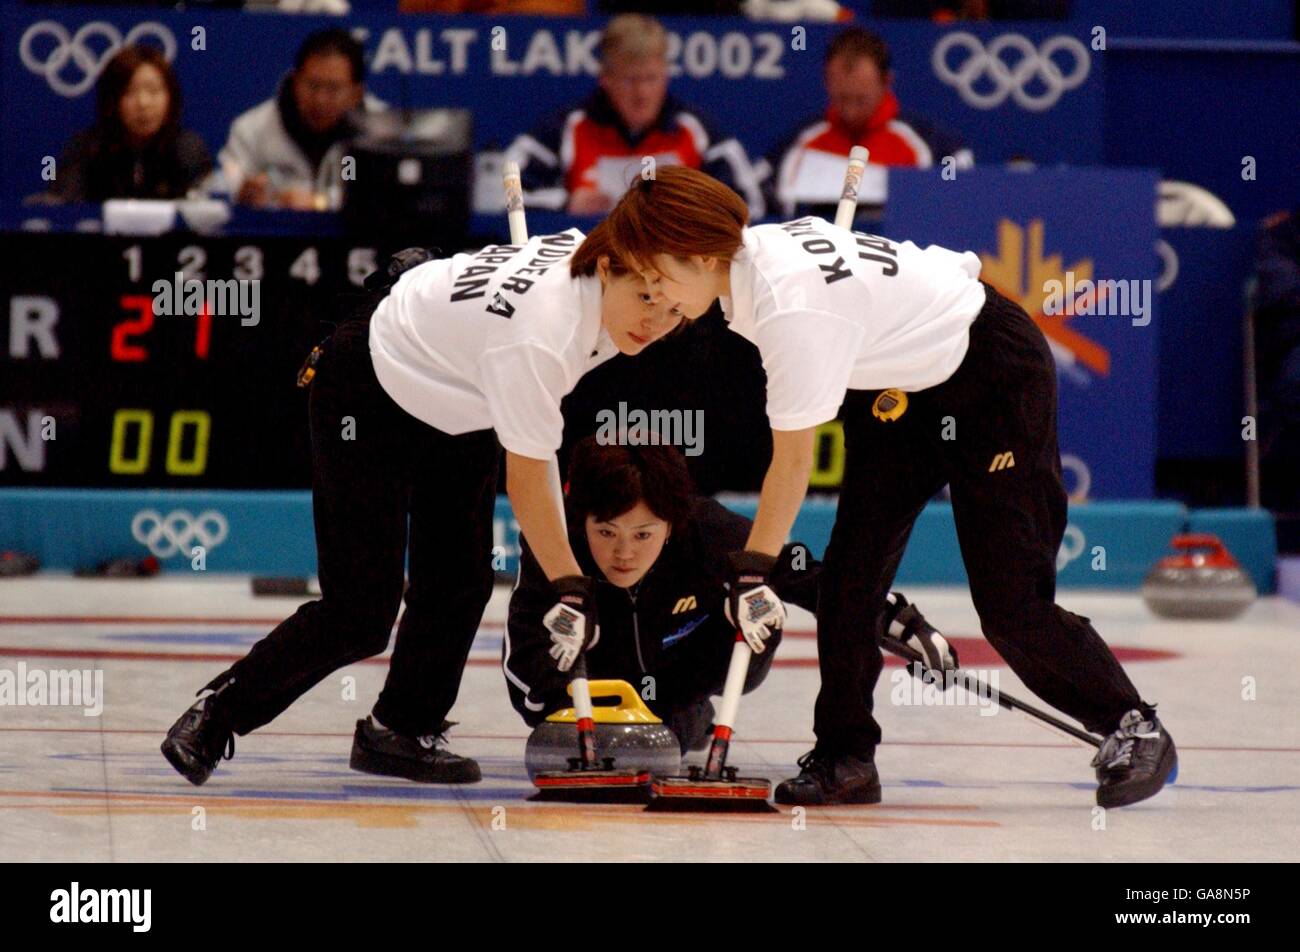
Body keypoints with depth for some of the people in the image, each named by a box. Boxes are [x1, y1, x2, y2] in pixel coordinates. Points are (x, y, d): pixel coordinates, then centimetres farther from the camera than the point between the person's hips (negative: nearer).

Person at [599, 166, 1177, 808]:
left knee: (1010, 603, -9)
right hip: (903, 382, 9)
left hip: (998, 374, -9)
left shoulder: (791, 306, -33)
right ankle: (844, 757, 4)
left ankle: (1134, 730, 7)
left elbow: (792, 460, -26)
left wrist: (755, 570, -18)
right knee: (850, 572, -1)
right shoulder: (747, 256, -8)